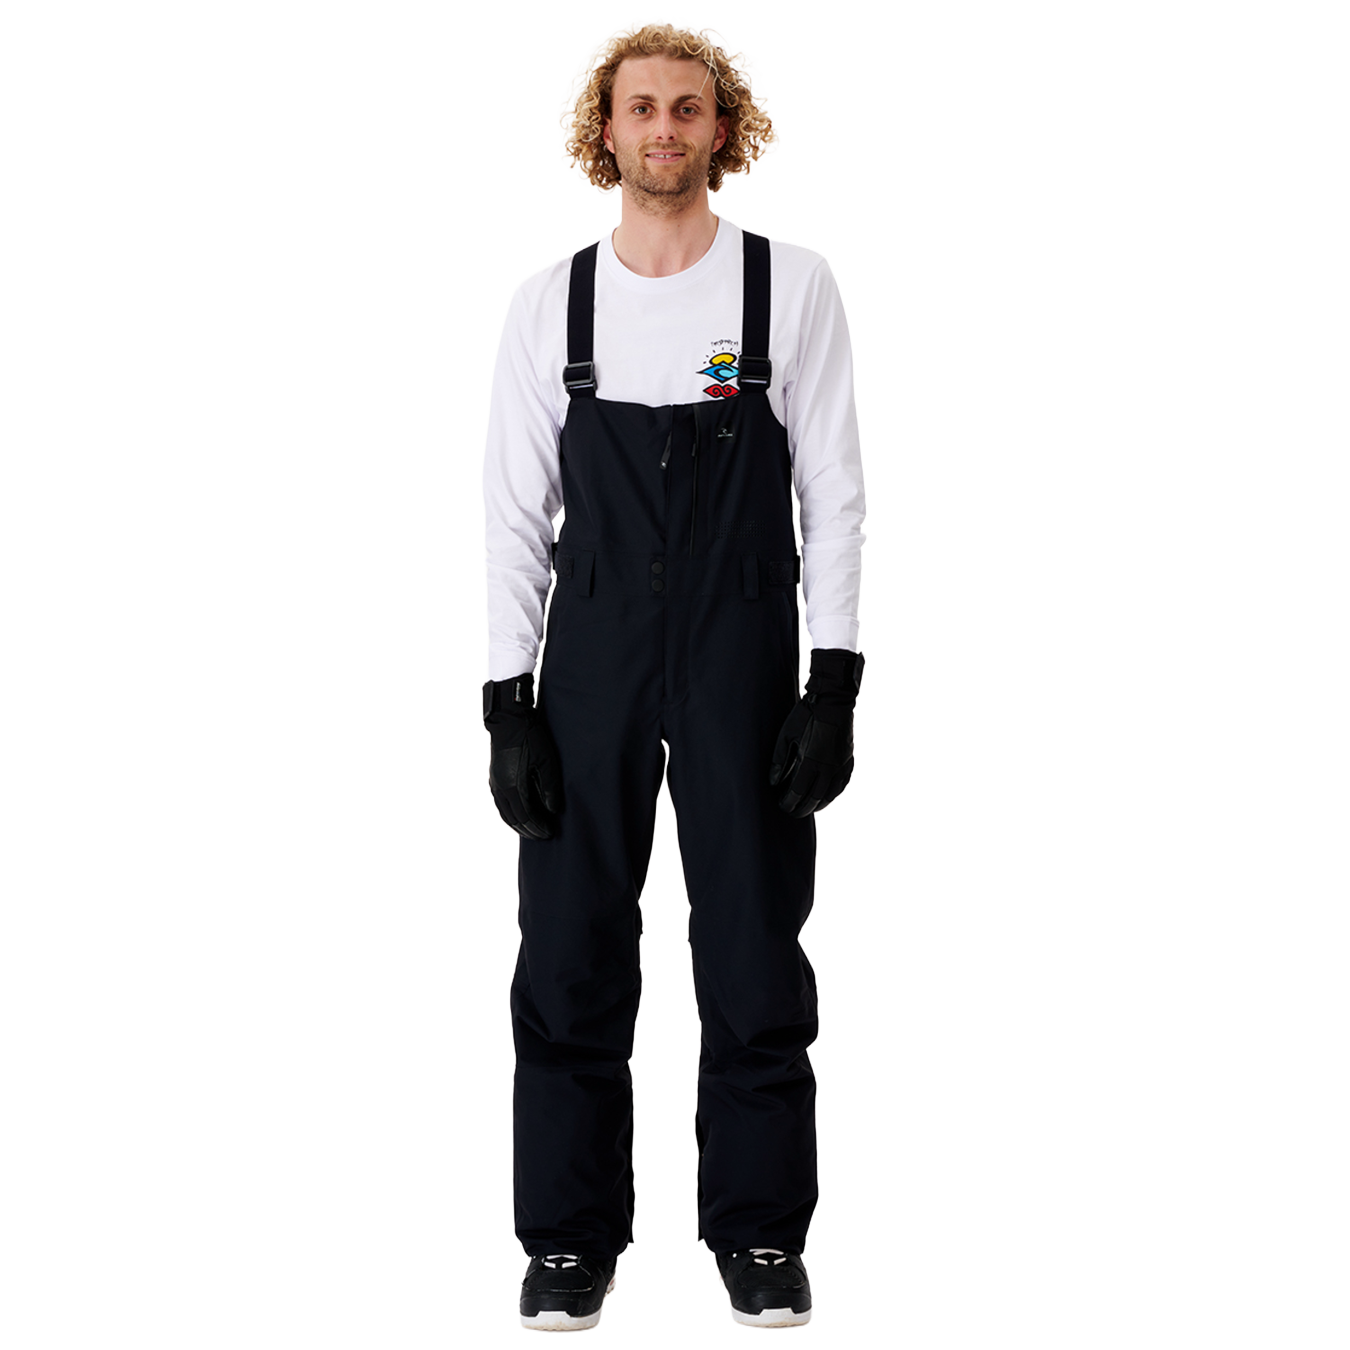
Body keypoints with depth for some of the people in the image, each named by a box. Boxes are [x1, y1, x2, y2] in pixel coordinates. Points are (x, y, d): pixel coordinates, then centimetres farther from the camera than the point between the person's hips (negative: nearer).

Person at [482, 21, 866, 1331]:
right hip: (590, 658, 1)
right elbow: (511, 512, 6)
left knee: (754, 954, 2)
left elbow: (835, 495, 0)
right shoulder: (548, 303, 6)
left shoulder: (791, 286, 2)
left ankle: (758, 1233, 16)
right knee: (570, 955, 2)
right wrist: (506, 705, -1)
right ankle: (570, 1239, 15)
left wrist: (835, 685, -7)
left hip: (744, 657, -1)